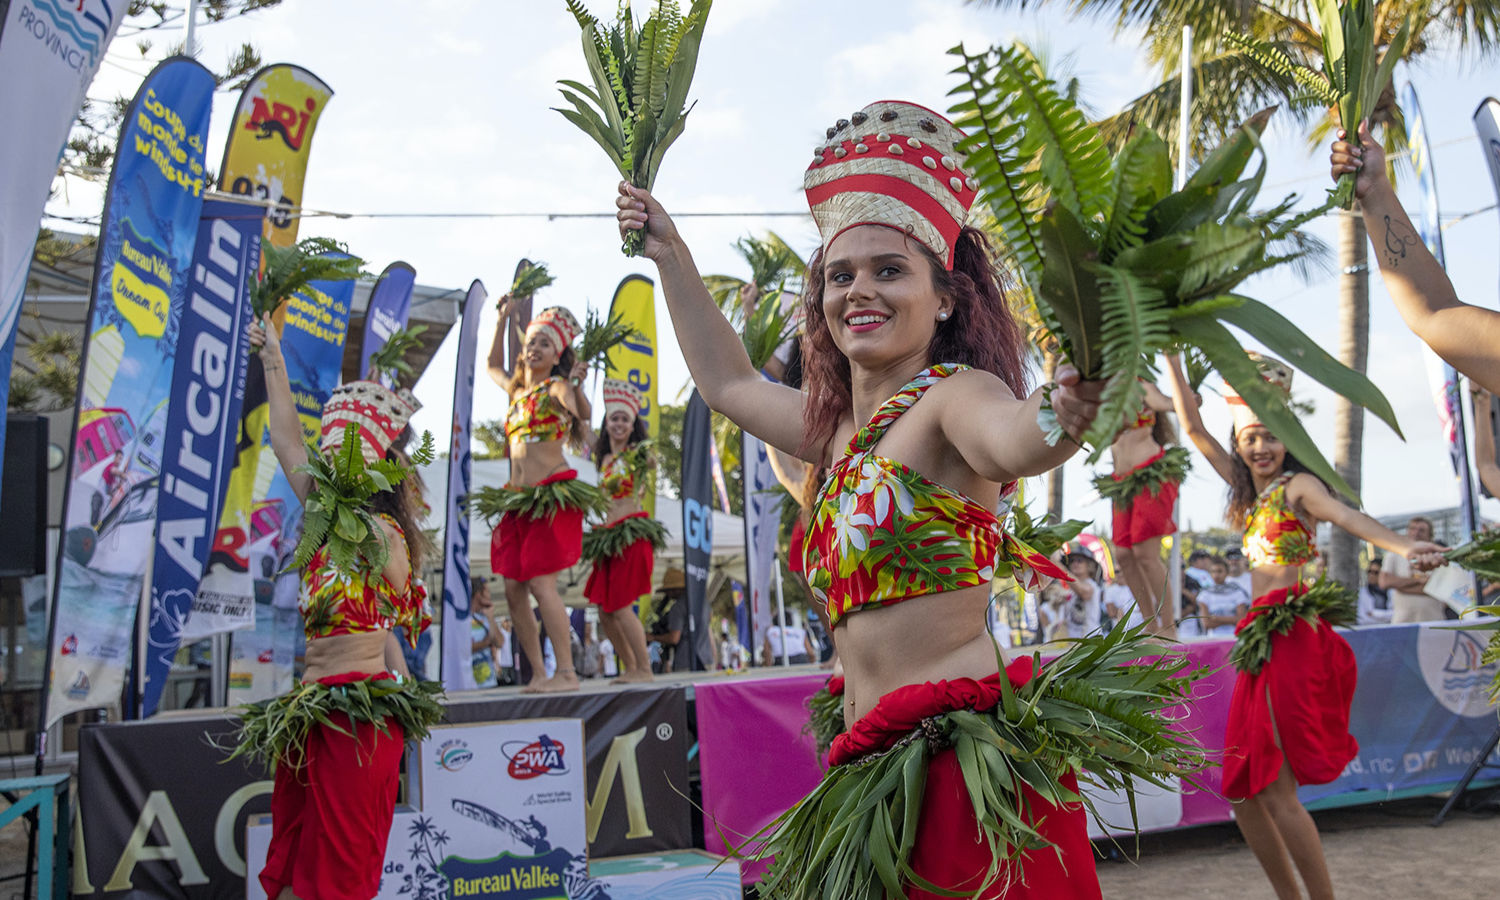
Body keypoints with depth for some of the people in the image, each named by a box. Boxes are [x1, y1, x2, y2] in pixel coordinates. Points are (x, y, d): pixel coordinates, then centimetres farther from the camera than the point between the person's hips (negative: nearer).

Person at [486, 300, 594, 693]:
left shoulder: (557, 386, -2)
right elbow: (493, 366, 37)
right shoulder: (518, 389, 19)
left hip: (553, 495, -8)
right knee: (513, 589, 3)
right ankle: (538, 673, 11)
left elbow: (583, 412, -20)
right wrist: (502, 319, 32)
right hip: (520, 499, 8)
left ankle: (567, 672, -7)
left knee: (540, 582, -14)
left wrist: (577, 386, -38)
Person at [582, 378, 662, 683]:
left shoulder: (637, 453, -3)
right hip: (610, 534, 8)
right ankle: (631, 668, 21)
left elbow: (651, 463, -17)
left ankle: (644, 669, 2)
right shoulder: (605, 458, 16)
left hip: (633, 534, -7)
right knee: (605, 610, 8)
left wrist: (648, 460, -29)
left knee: (621, 607, -10)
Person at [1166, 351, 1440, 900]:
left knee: (1275, 792, -8)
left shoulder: (1297, 484, -3)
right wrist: (1172, 361, 19)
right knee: (1241, 791, 10)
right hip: (1264, 641, 8)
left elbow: (1345, 515, -23)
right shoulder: (1251, 491, 16)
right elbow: (1193, 428, 20)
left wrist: (1401, 546, -43)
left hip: (1290, 637, -8)